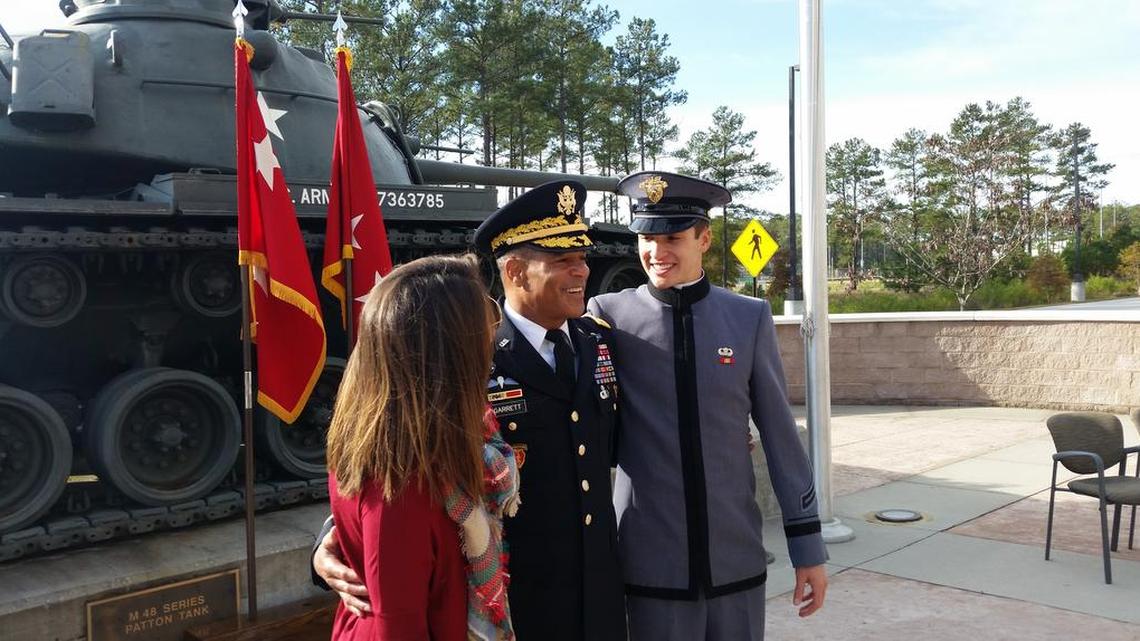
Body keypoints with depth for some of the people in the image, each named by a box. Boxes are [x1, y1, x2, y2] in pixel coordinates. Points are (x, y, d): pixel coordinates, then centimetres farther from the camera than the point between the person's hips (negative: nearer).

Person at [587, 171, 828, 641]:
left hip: (737, 558, 2)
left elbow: (781, 438, 2)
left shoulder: (751, 319, -1)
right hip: (651, 563, -1)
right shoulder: (608, 314, -4)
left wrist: (808, 545, 3)